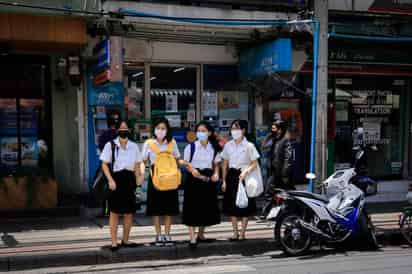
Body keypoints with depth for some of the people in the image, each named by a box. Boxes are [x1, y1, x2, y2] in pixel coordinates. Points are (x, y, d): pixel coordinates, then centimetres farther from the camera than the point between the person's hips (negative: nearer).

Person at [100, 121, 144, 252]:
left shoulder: (134, 146, 10)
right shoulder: (110, 145, -1)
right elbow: (104, 164, -3)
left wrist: (138, 177, -2)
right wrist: (110, 180, -14)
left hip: (129, 179, 4)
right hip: (116, 178, -4)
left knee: (129, 212, 8)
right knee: (114, 212, -1)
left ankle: (125, 240, 22)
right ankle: (114, 242, 6)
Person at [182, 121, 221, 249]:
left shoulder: (214, 148, 6)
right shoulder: (191, 147, -3)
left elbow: (216, 164, 12)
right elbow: (186, 164, 0)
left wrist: (216, 174, -7)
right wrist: (192, 170, -20)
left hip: (208, 179, 4)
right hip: (194, 180, -3)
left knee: (207, 208, 10)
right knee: (192, 208, -6)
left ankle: (201, 235, 27)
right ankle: (192, 238, -3)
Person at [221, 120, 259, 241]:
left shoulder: (249, 146, -6)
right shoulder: (228, 145, 5)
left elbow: (254, 163, -7)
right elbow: (225, 164, 9)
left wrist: (246, 172, -24)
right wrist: (224, 180, 6)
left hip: (244, 176, -4)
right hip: (232, 175, 4)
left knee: (245, 205, 3)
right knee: (232, 205, 8)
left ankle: (243, 233, 15)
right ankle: (235, 232, 20)